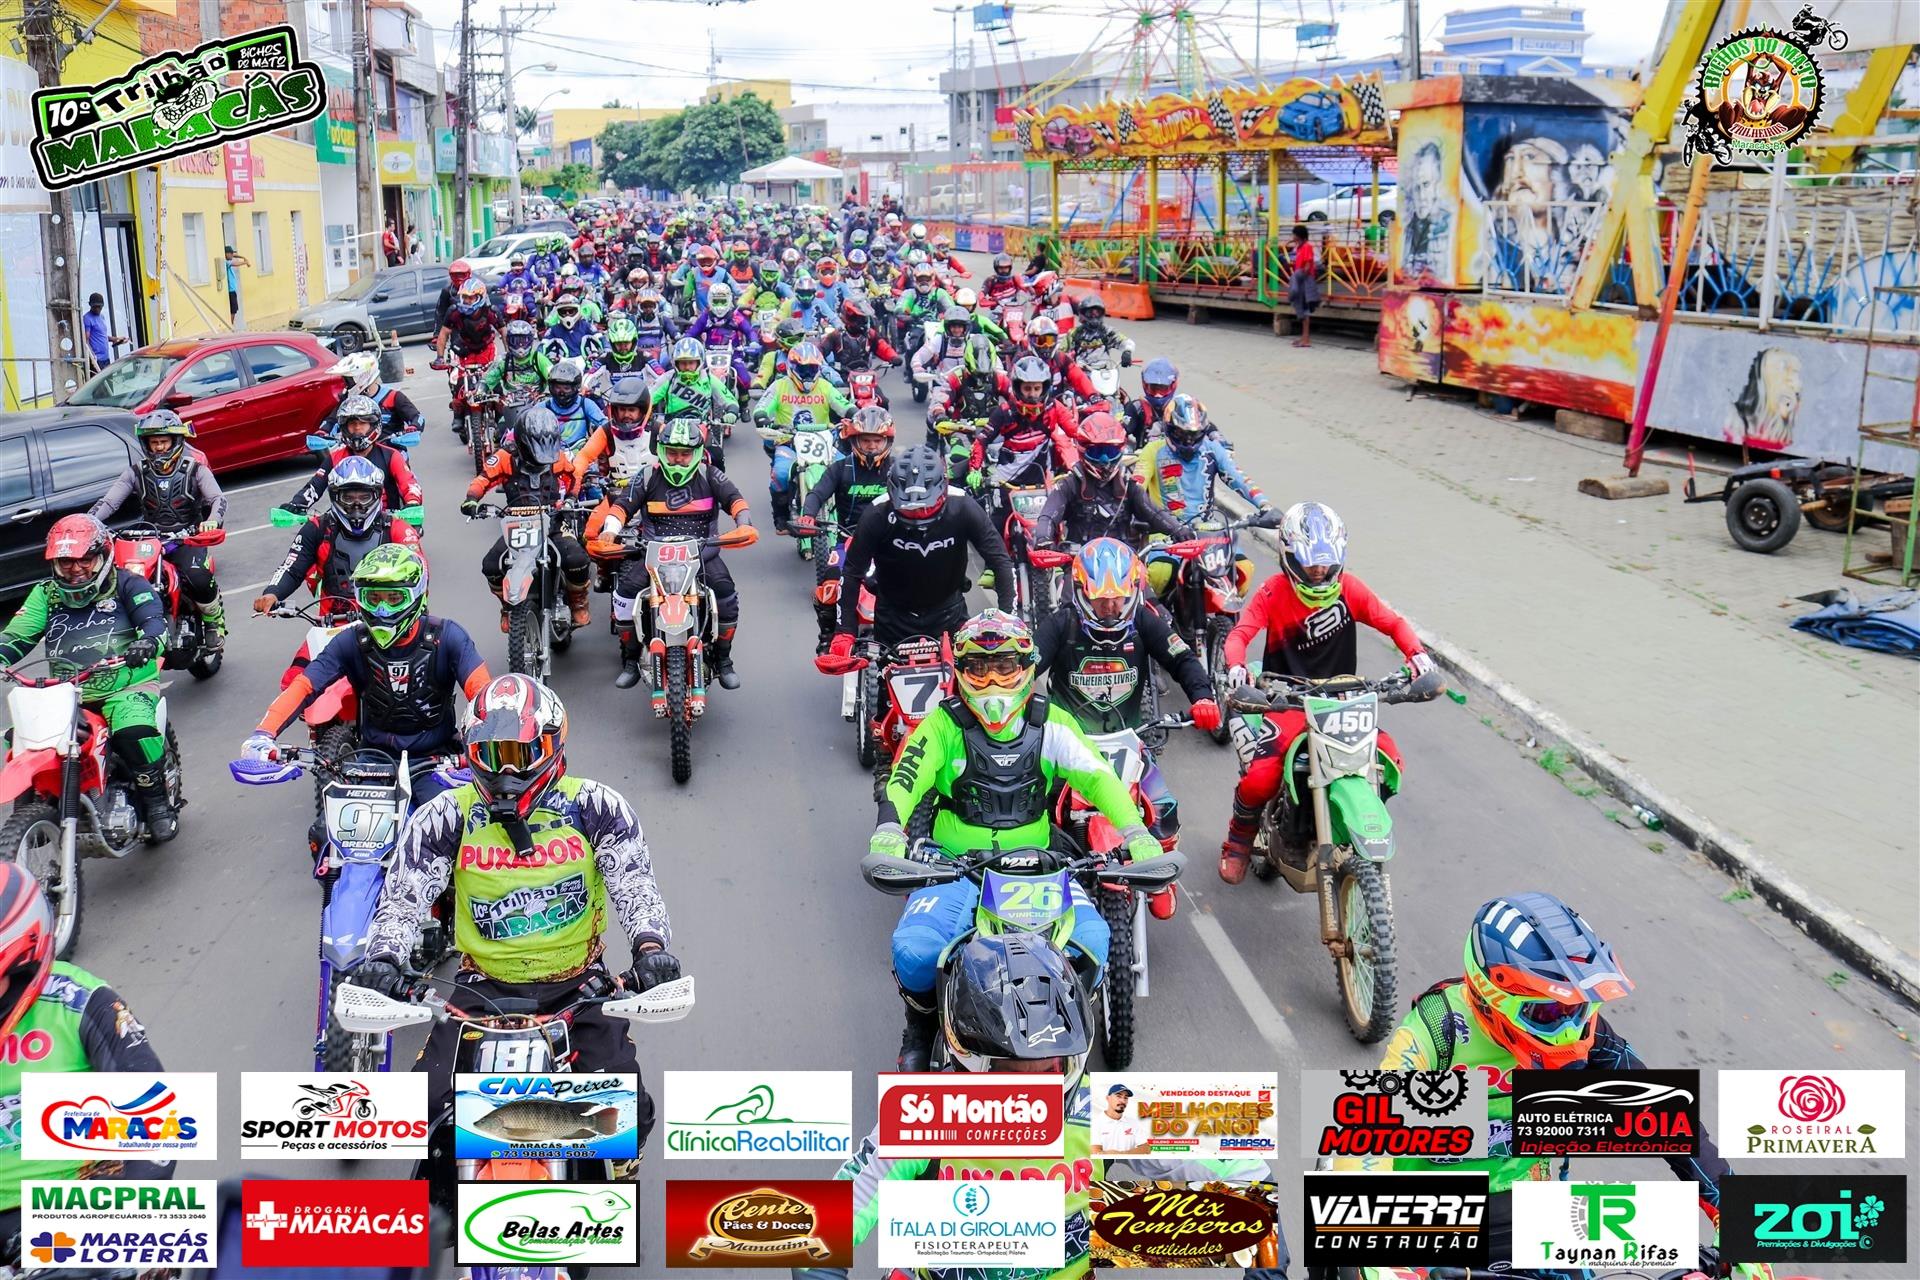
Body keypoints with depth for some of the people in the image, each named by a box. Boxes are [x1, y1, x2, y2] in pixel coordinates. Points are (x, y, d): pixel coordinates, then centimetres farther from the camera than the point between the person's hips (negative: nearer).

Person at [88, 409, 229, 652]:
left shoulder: (194, 469, 0)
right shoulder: (137, 472, 6)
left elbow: (218, 498, -12)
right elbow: (108, 501, -1)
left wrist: (212, 521, -35)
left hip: (187, 538, -3)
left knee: (198, 580, -31)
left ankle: (215, 622, -3)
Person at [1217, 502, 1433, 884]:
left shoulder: (1348, 587, 0)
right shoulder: (1274, 592, -8)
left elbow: (1392, 622, 3)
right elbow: (1239, 634, -18)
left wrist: (1416, 653, -17)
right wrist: (1235, 666, -40)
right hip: (1287, 701, -3)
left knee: (1390, 762, -19)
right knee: (1259, 780, -25)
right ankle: (1239, 838, 10)